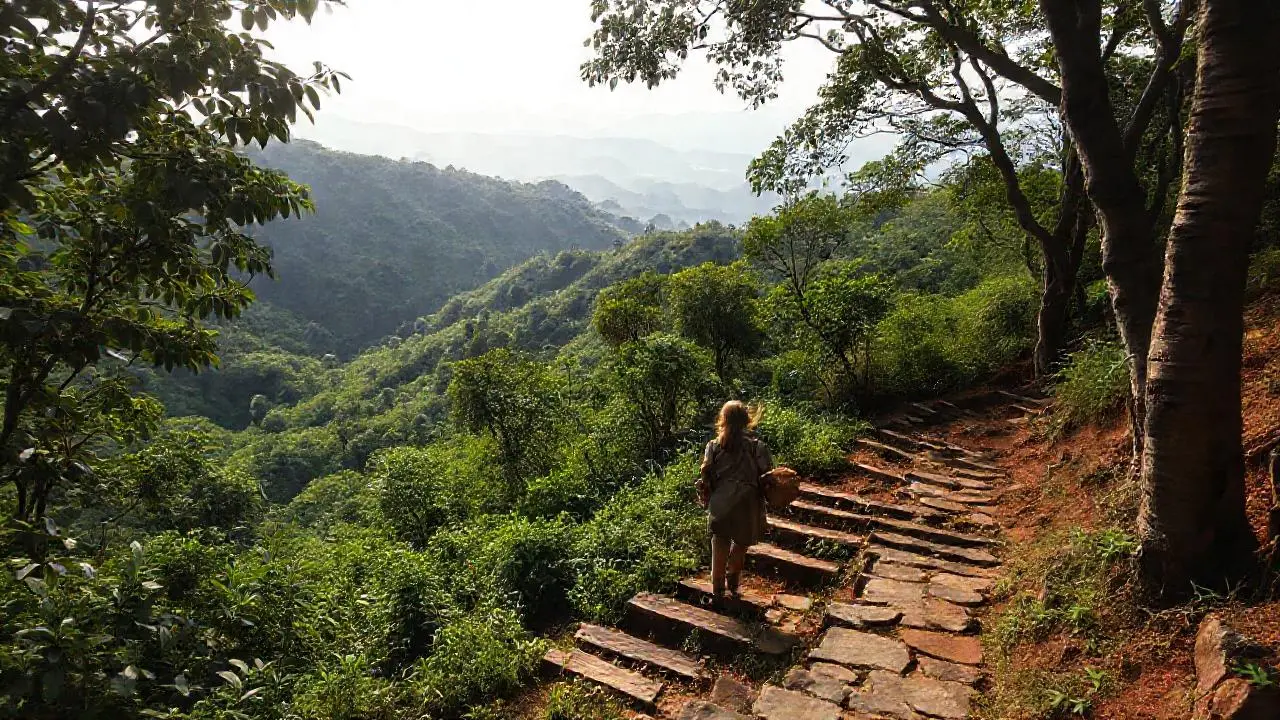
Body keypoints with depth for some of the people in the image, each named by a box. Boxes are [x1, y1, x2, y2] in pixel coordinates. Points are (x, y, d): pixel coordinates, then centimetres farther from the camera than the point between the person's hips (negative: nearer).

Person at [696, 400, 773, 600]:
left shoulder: (714, 446, -4)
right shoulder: (757, 446, -9)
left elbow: (705, 477, -2)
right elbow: (766, 478, -8)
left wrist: (706, 498, 14)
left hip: (720, 504, 1)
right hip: (746, 505, -1)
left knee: (720, 546, 12)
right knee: (740, 545, 21)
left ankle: (718, 589, 21)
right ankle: (732, 583, 33)